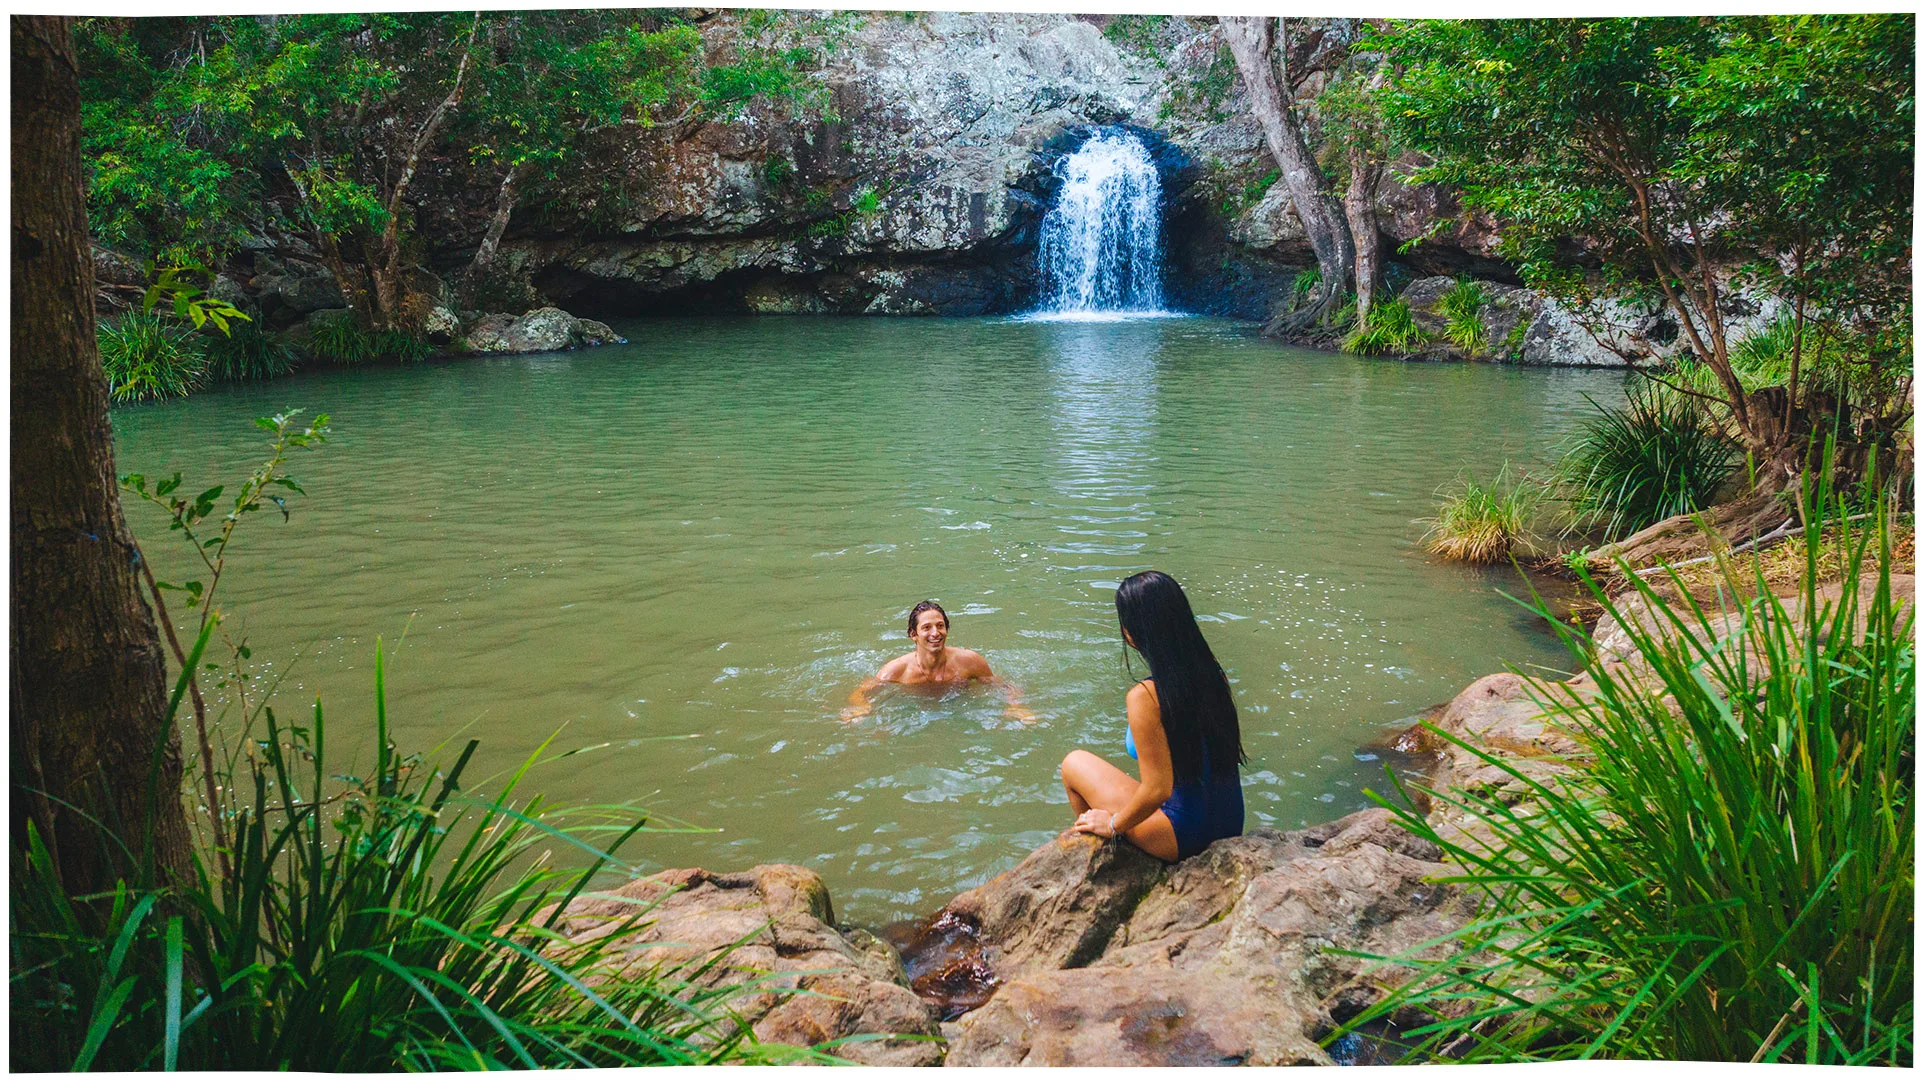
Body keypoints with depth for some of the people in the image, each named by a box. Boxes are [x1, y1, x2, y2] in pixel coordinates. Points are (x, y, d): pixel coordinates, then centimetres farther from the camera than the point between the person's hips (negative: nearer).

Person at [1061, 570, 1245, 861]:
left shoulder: (1145, 697, -25)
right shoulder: (1211, 673, -3)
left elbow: (1157, 790, -24)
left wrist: (1113, 823, -5)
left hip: (1186, 835, -7)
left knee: (1074, 763, 13)